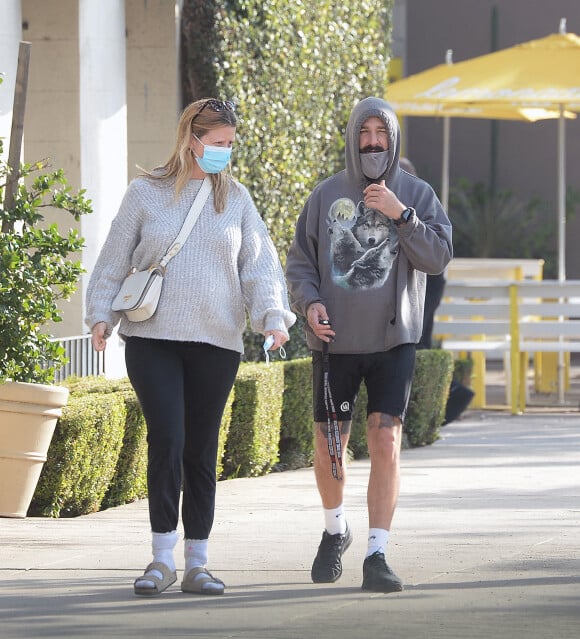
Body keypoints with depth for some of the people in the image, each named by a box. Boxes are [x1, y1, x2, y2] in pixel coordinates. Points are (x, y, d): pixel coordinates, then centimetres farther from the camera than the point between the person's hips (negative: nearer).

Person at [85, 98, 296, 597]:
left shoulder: (235, 198, 10)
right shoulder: (146, 193, 5)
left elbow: (259, 263, 7)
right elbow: (115, 259, 9)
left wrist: (272, 315, -8)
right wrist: (101, 314, -1)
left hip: (216, 342, 2)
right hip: (152, 337, -2)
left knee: (202, 452, 5)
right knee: (167, 441, -14)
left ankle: (197, 564, 12)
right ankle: (162, 559, -6)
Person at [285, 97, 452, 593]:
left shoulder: (417, 194, 3)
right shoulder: (326, 195, 5)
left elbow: (438, 257, -8)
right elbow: (300, 262, 8)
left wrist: (400, 215, -19)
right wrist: (310, 303, -11)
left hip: (392, 342, -1)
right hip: (335, 342, 1)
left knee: (386, 445, -11)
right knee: (329, 449, 8)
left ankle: (377, 556, -10)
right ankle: (335, 531, 35)